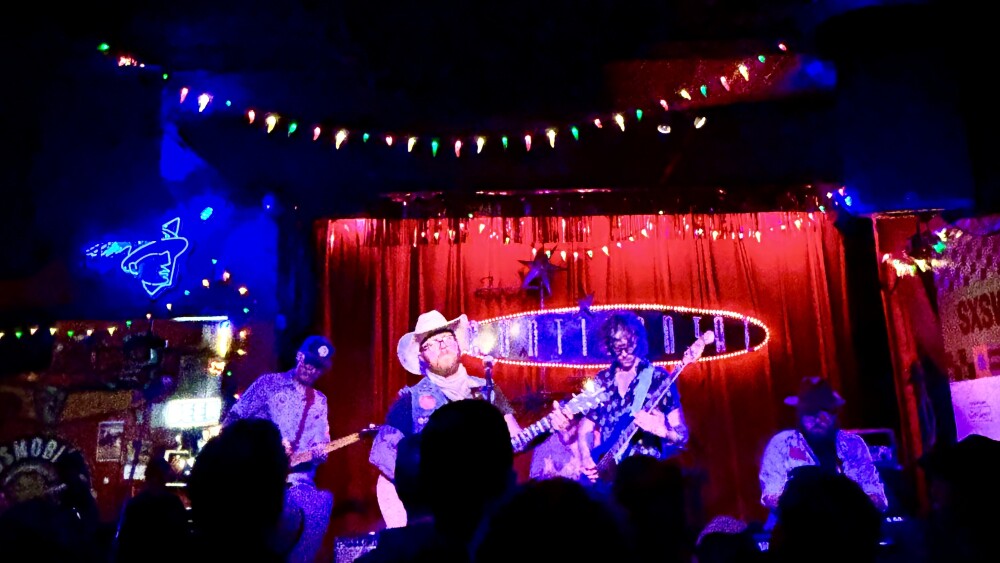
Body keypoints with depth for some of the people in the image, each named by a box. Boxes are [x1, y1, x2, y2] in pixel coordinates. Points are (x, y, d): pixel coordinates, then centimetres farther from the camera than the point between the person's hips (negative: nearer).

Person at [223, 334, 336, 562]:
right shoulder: (269, 383, 6)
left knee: (321, 503, -26)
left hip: (296, 480, 3)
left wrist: (319, 453, -12)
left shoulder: (319, 403, 16)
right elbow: (231, 421, 4)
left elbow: (321, 447, 12)